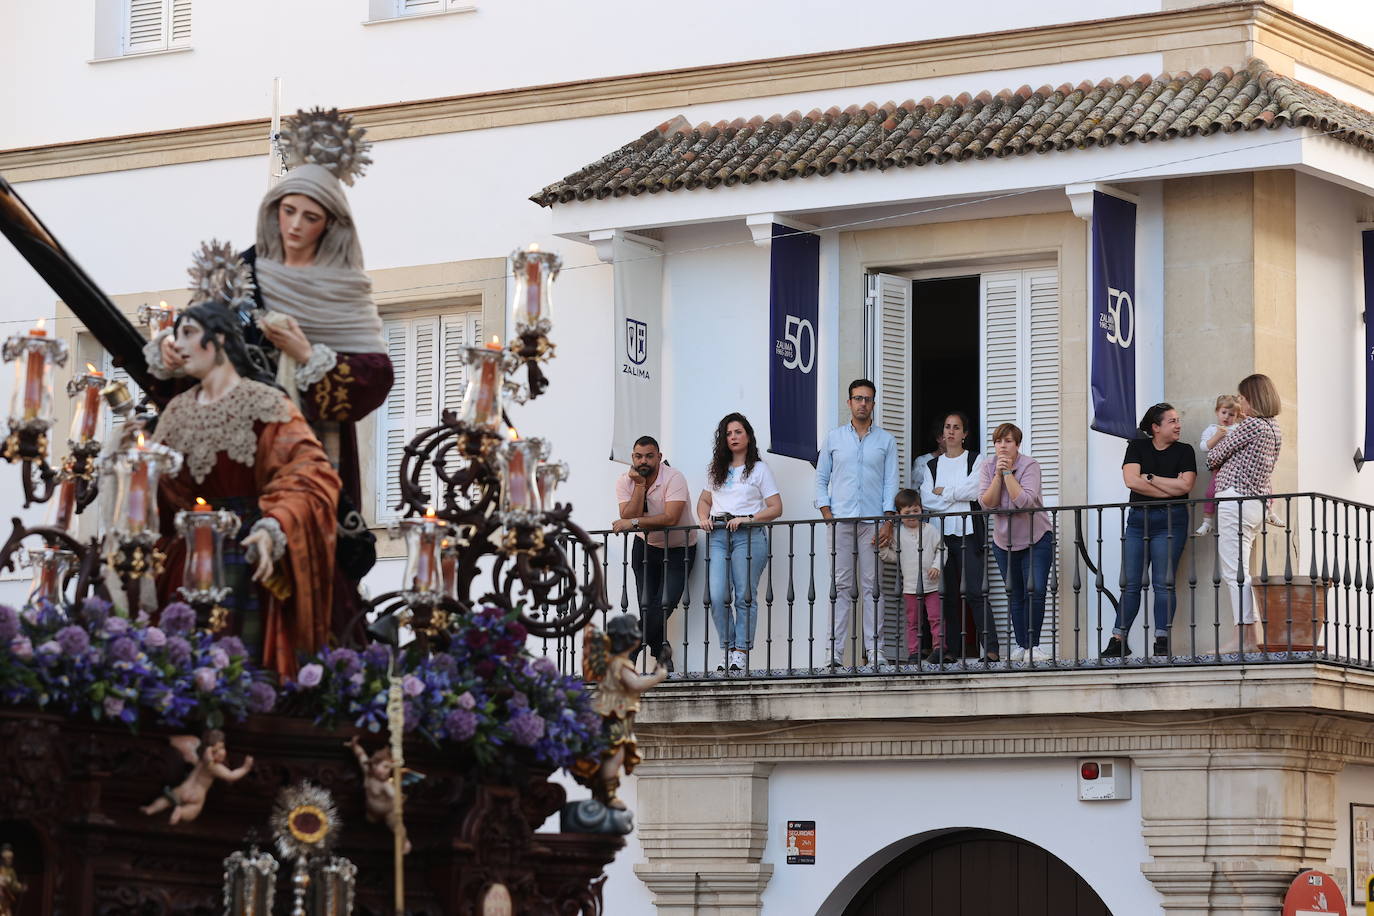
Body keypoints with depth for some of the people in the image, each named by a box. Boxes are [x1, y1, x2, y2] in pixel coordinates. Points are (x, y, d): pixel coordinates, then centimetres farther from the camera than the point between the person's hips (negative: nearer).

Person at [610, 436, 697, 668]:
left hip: (679, 548, -4)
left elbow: (670, 518, -32)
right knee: (647, 606, -4)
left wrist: (634, 523, -32)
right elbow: (629, 518, -20)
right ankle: (662, 654, 15)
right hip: (645, 546, 4)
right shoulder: (625, 481, -8)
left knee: (665, 604, -16)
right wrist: (640, 485, -25)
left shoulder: (674, 478, -22)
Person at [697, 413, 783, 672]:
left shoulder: (759, 469, 8)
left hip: (748, 535, -3)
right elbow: (705, 500, 28)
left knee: (745, 596, -8)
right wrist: (704, 518, 6)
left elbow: (776, 508, 4)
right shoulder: (716, 469, 21)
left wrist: (748, 519, -11)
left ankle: (742, 651, -6)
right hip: (717, 535, 4)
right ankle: (729, 648, -2)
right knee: (716, 596, -10)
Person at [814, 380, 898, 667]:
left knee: (872, 586, -2)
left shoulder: (886, 440, 9)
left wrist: (888, 521, -6)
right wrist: (827, 514, -1)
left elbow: (891, 483, 5)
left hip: (873, 522, 0)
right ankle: (835, 649, -4)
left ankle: (874, 649, -2)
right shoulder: (833, 438, 11)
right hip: (841, 520, 0)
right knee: (841, 585, -3)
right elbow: (821, 479, 12)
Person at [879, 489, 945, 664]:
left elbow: (941, 549, 3)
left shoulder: (931, 530, 2)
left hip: (931, 583, -1)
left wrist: (937, 566, -10)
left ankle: (938, 648, -2)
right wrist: (882, 549, -6)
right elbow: (894, 556, 10)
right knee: (912, 621, 5)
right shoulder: (898, 534, 5)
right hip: (910, 586, 1)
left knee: (936, 617, -5)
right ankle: (913, 652, 7)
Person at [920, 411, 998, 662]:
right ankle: (953, 650, 3)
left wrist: (943, 492, -3)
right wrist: (957, 497, -7)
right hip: (942, 535, 4)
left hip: (969, 534, -4)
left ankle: (991, 648, -18)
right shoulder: (932, 465, 16)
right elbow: (926, 499, 2)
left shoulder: (976, 460, 7)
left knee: (975, 591, -14)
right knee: (949, 594, 2)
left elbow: (976, 489, -10)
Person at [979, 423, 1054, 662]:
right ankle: (1021, 646, 12)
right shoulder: (988, 467, -2)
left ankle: (1033, 646, -8)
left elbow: (1024, 501, -27)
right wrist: (998, 475, -20)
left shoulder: (1029, 465, -14)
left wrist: (1008, 472, -24)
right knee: (1015, 596, 6)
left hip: (1036, 538, -4)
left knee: (1036, 591, -14)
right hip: (1004, 541, 4)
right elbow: (987, 503, -13)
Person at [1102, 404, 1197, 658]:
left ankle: (1162, 642, -6)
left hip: (1170, 521, -2)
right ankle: (1118, 640, 4)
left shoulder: (1184, 451, 7)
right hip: (1138, 519, 2)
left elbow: (1185, 485, -8)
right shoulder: (1137, 447, 8)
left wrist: (1149, 478, -6)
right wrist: (1169, 488, -9)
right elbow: (1131, 480, -8)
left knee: (1163, 583, -7)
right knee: (1130, 583, 1)